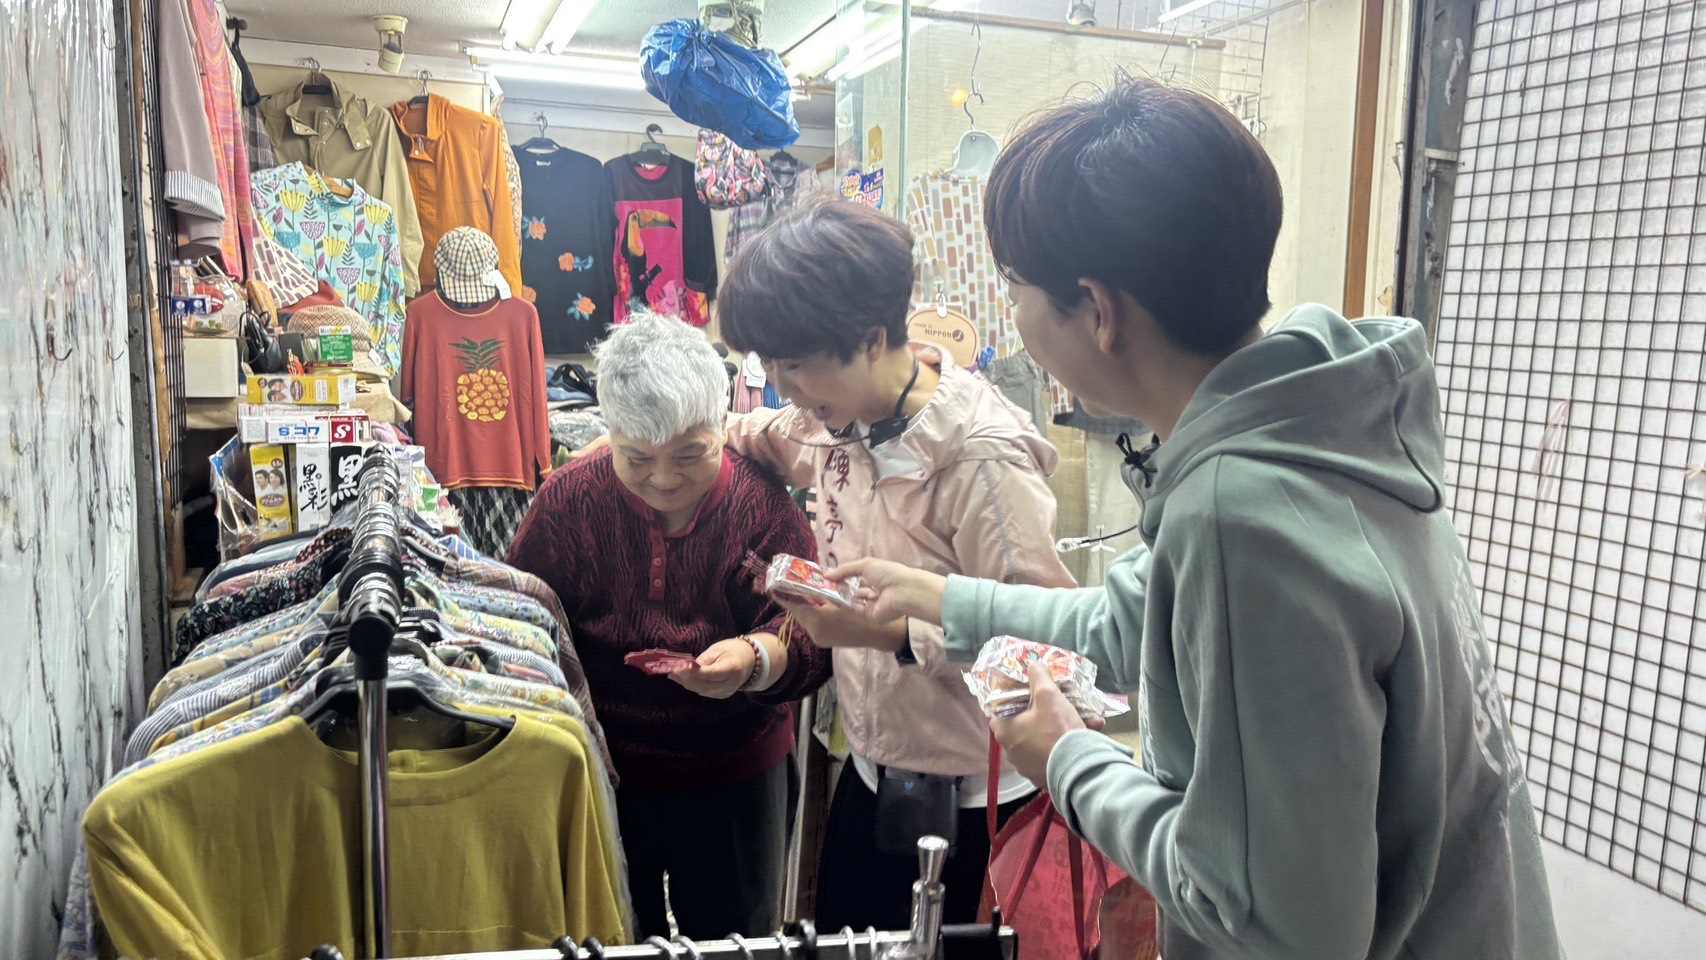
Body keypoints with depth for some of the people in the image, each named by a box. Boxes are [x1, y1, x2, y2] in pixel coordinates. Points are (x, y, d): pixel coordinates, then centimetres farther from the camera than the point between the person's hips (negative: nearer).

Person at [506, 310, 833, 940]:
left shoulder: (765, 502, -14)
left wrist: (757, 659, -42)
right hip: (603, 773, 2)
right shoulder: (568, 501, -8)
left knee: (734, 937, 19)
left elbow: (811, 634, -19)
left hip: (736, 778, -1)